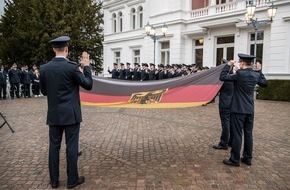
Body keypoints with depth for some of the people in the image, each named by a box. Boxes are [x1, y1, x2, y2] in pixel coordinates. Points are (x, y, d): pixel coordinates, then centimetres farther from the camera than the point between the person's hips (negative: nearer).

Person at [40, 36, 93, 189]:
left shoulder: (44, 68, 1)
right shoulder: (72, 67, -13)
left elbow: (44, 91, 10)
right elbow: (88, 85, -6)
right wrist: (86, 67, 2)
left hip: (53, 114, 4)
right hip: (71, 114, -4)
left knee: (54, 146, 12)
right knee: (71, 146, 4)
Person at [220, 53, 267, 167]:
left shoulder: (239, 74, -16)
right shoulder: (256, 75, 3)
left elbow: (222, 77, -12)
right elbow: (264, 83, 22)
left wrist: (228, 65, -2)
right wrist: (259, 71, 24)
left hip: (239, 110, -6)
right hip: (250, 110, 6)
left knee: (237, 134, 0)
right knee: (248, 134, 13)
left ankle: (235, 160, 7)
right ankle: (248, 158, 24)